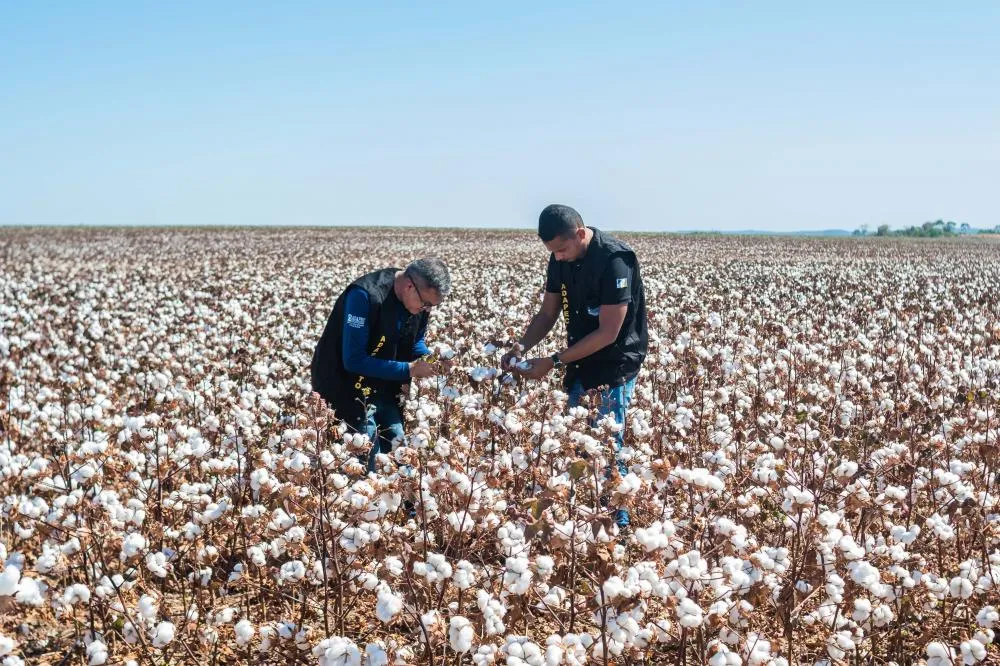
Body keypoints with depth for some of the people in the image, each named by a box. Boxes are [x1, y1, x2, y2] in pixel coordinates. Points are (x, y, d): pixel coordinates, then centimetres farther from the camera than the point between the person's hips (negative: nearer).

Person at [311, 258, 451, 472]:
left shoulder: (420, 298, -5)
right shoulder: (364, 295, -28)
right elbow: (354, 360, -28)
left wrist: (430, 360, -11)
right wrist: (409, 370, -28)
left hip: (384, 388, 7)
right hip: (347, 388, -7)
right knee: (367, 456, -10)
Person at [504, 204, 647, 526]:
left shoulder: (614, 260, -24)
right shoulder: (561, 259, -1)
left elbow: (608, 332, -24)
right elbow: (547, 313, 8)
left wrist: (554, 361, -23)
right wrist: (521, 347, -10)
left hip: (615, 364, -7)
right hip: (580, 361, 7)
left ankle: (617, 517, 10)